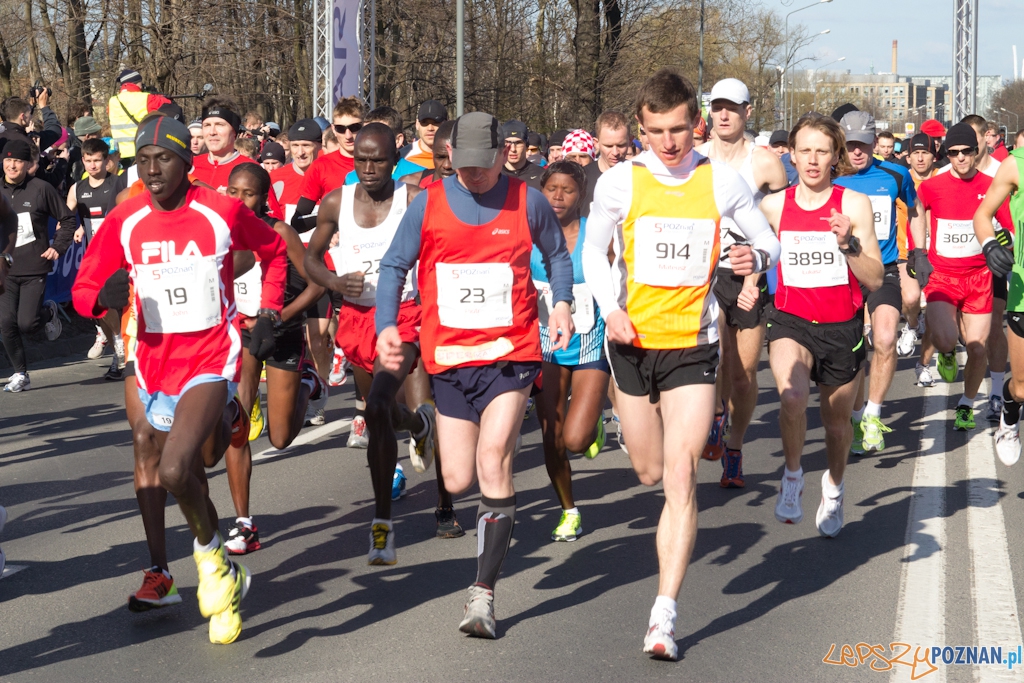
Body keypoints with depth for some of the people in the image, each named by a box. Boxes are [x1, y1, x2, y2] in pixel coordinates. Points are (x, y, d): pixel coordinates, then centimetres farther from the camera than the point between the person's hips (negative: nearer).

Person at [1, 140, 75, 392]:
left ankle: (49, 312, 27)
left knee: (26, 323, -8)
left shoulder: (41, 189, -5)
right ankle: (21, 374, 10)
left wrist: (58, 247, -5)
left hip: (34, 269, -3)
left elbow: (67, 219, 4)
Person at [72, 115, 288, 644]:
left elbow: (274, 250, 13)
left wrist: (268, 314, 5)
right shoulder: (124, 222, 0)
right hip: (153, 362, 5)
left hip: (212, 359, -4)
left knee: (175, 470, -24)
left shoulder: (222, 212, -5)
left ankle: (210, 554, 1)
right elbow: (83, 290, 3)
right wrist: (105, 296, -20)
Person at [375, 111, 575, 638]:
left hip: (511, 354, -2)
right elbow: (393, 266, 6)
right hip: (447, 357, 2)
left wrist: (562, 302, 1)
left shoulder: (527, 203, -1)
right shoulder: (428, 205, 0)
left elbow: (557, 254, 16)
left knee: (492, 462, -17)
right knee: (457, 480, 5)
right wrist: (386, 326, -8)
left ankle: (483, 593, -13)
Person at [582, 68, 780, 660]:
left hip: (693, 344, -2)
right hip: (632, 341, 2)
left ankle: (665, 613, -12)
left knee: (681, 476, -12)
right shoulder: (620, 182, -4)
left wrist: (756, 259, -20)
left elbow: (768, 241, 5)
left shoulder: (722, 181, -5)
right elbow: (593, 251, 8)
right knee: (650, 472, 13)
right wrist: (610, 308, -8)